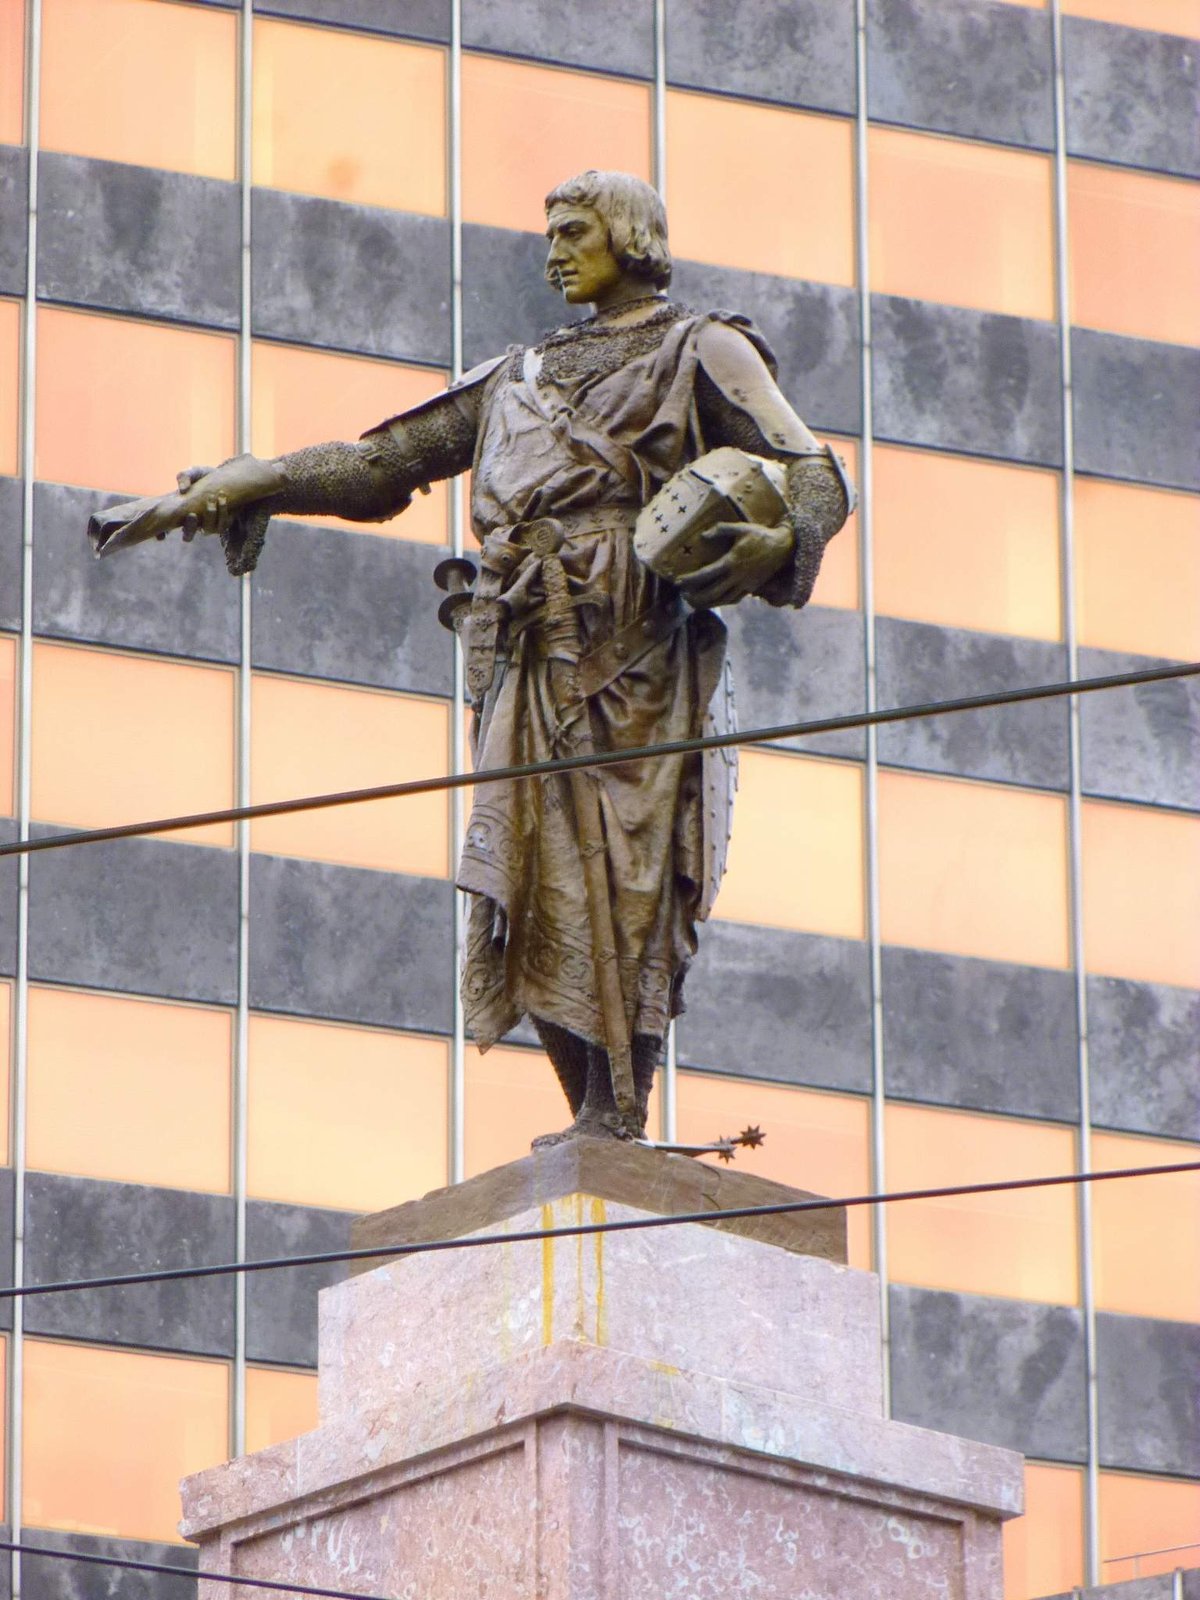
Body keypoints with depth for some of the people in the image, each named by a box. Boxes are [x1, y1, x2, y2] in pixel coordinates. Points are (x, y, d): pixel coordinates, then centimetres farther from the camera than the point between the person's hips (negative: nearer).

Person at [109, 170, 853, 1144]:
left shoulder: (702, 353, 10)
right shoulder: (520, 379, 27)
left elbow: (816, 479, 1)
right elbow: (384, 463, 25)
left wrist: (775, 540, -22)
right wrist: (243, 486, 15)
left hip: (639, 655, -5)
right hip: (535, 660, 5)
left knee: (625, 876, -14)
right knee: (539, 888, -6)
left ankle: (617, 1117, -19)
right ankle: (600, 1120, -6)